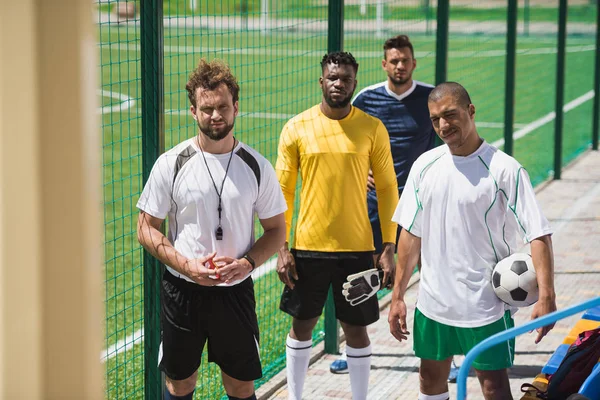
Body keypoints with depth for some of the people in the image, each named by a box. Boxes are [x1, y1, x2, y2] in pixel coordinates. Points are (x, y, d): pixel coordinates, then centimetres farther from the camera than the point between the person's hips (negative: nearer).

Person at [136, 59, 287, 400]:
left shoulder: (258, 167, -1)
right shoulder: (171, 164, -5)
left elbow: (276, 231, 5)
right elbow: (147, 229, -1)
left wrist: (247, 263, -13)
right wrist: (186, 265, -15)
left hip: (236, 291, 1)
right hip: (182, 291, -1)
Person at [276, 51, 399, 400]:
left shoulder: (373, 129, -2)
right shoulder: (297, 128, -2)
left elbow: (387, 189, 3)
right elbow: (283, 191, 2)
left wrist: (389, 248, -2)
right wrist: (282, 248, -3)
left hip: (357, 248, 0)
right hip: (308, 246, 1)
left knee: (356, 329, 7)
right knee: (302, 324, 12)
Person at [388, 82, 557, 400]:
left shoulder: (504, 169, -13)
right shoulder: (424, 166, 3)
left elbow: (538, 235, -15)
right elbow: (411, 234, 9)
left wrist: (546, 296, -26)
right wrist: (398, 296, 8)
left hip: (484, 306, -5)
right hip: (432, 302, 5)